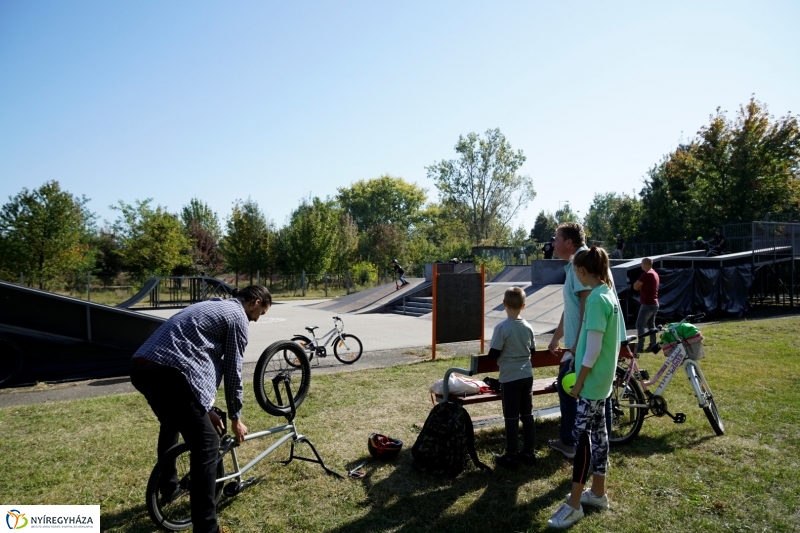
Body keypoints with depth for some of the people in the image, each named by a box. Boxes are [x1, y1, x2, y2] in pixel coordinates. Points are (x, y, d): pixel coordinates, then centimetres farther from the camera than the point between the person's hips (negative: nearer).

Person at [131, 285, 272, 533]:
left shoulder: (212, 306, 29)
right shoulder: (238, 317, 3)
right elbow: (232, 371, 4)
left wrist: (206, 409, 33)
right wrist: (236, 418, 17)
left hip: (141, 367, 10)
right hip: (169, 373, -10)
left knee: (171, 423, 34)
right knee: (207, 445, -1)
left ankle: (168, 487, 51)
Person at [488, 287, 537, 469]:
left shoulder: (502, 327, -16)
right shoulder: (528, 327, 2)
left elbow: (493, 354, -14)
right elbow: (532, 350, 13)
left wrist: (503, 356, 8)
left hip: (510, 378, -6)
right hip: (527, 376, 6)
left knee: (511, 418, 2)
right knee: (527, 415, 14)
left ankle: (511, 457, 12)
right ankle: (528, 453, 24)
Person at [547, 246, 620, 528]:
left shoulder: (596, 298, -21)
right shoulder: (609, 294, 8)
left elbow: (593, 348, -22)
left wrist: (579, 381, -14)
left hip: (592, 380, -10)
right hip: (602, 378, 10)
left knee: (582, 435, -4)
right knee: (597, 432, 16)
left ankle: (574, 504, 4)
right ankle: (598, 493, 28)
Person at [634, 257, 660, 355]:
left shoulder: (646, 274, -16)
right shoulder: (655, 274, 14)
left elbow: (635, 286, -13)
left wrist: (639, 286, 5)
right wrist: (641, 286, 6)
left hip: (647, 304, -9)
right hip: (654, 304, 9)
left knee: (640, 324, -7)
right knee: (651, 325, 13)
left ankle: (640, 346, -10)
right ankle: (653, 345, 15)